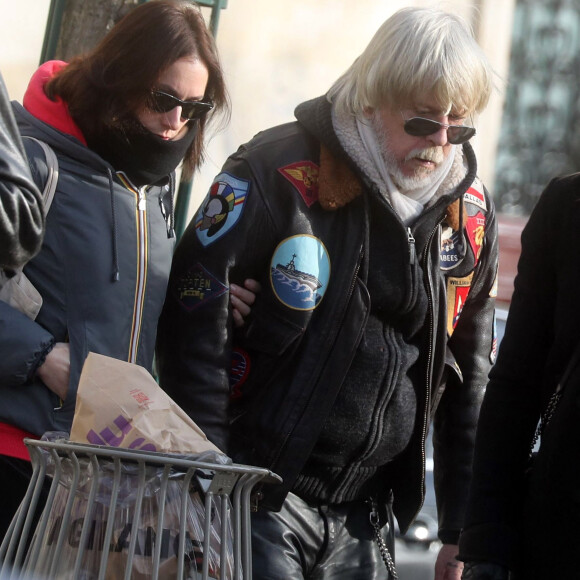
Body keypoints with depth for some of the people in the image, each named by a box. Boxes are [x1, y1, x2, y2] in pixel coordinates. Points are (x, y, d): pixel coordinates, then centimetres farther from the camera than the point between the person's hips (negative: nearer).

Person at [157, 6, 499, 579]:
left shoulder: (469, 211, 6)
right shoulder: (282, 172, -11)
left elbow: (469, 377, 14)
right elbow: (195, 320, -10)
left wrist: (463, 530, 11)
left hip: (366, 517, 5)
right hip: (263, 502, -5)